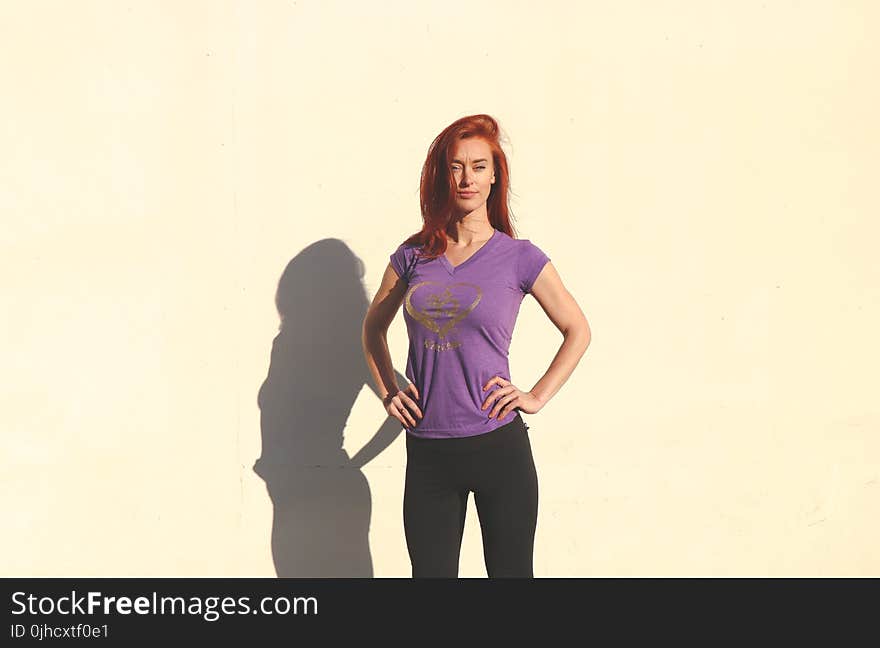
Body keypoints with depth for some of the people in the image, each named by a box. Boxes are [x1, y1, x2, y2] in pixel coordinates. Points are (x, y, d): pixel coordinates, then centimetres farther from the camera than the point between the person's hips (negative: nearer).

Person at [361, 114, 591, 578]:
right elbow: (374, 327, 20)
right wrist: (388, 393, 8)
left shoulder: (520, 257, -3)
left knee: (510, 571, 8)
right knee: (430, 572, 11)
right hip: (426, 452, 2)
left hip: (498, 447, -2)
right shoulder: (413, 255, 5)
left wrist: (537, 397, -2)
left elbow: (577, 330, 7)